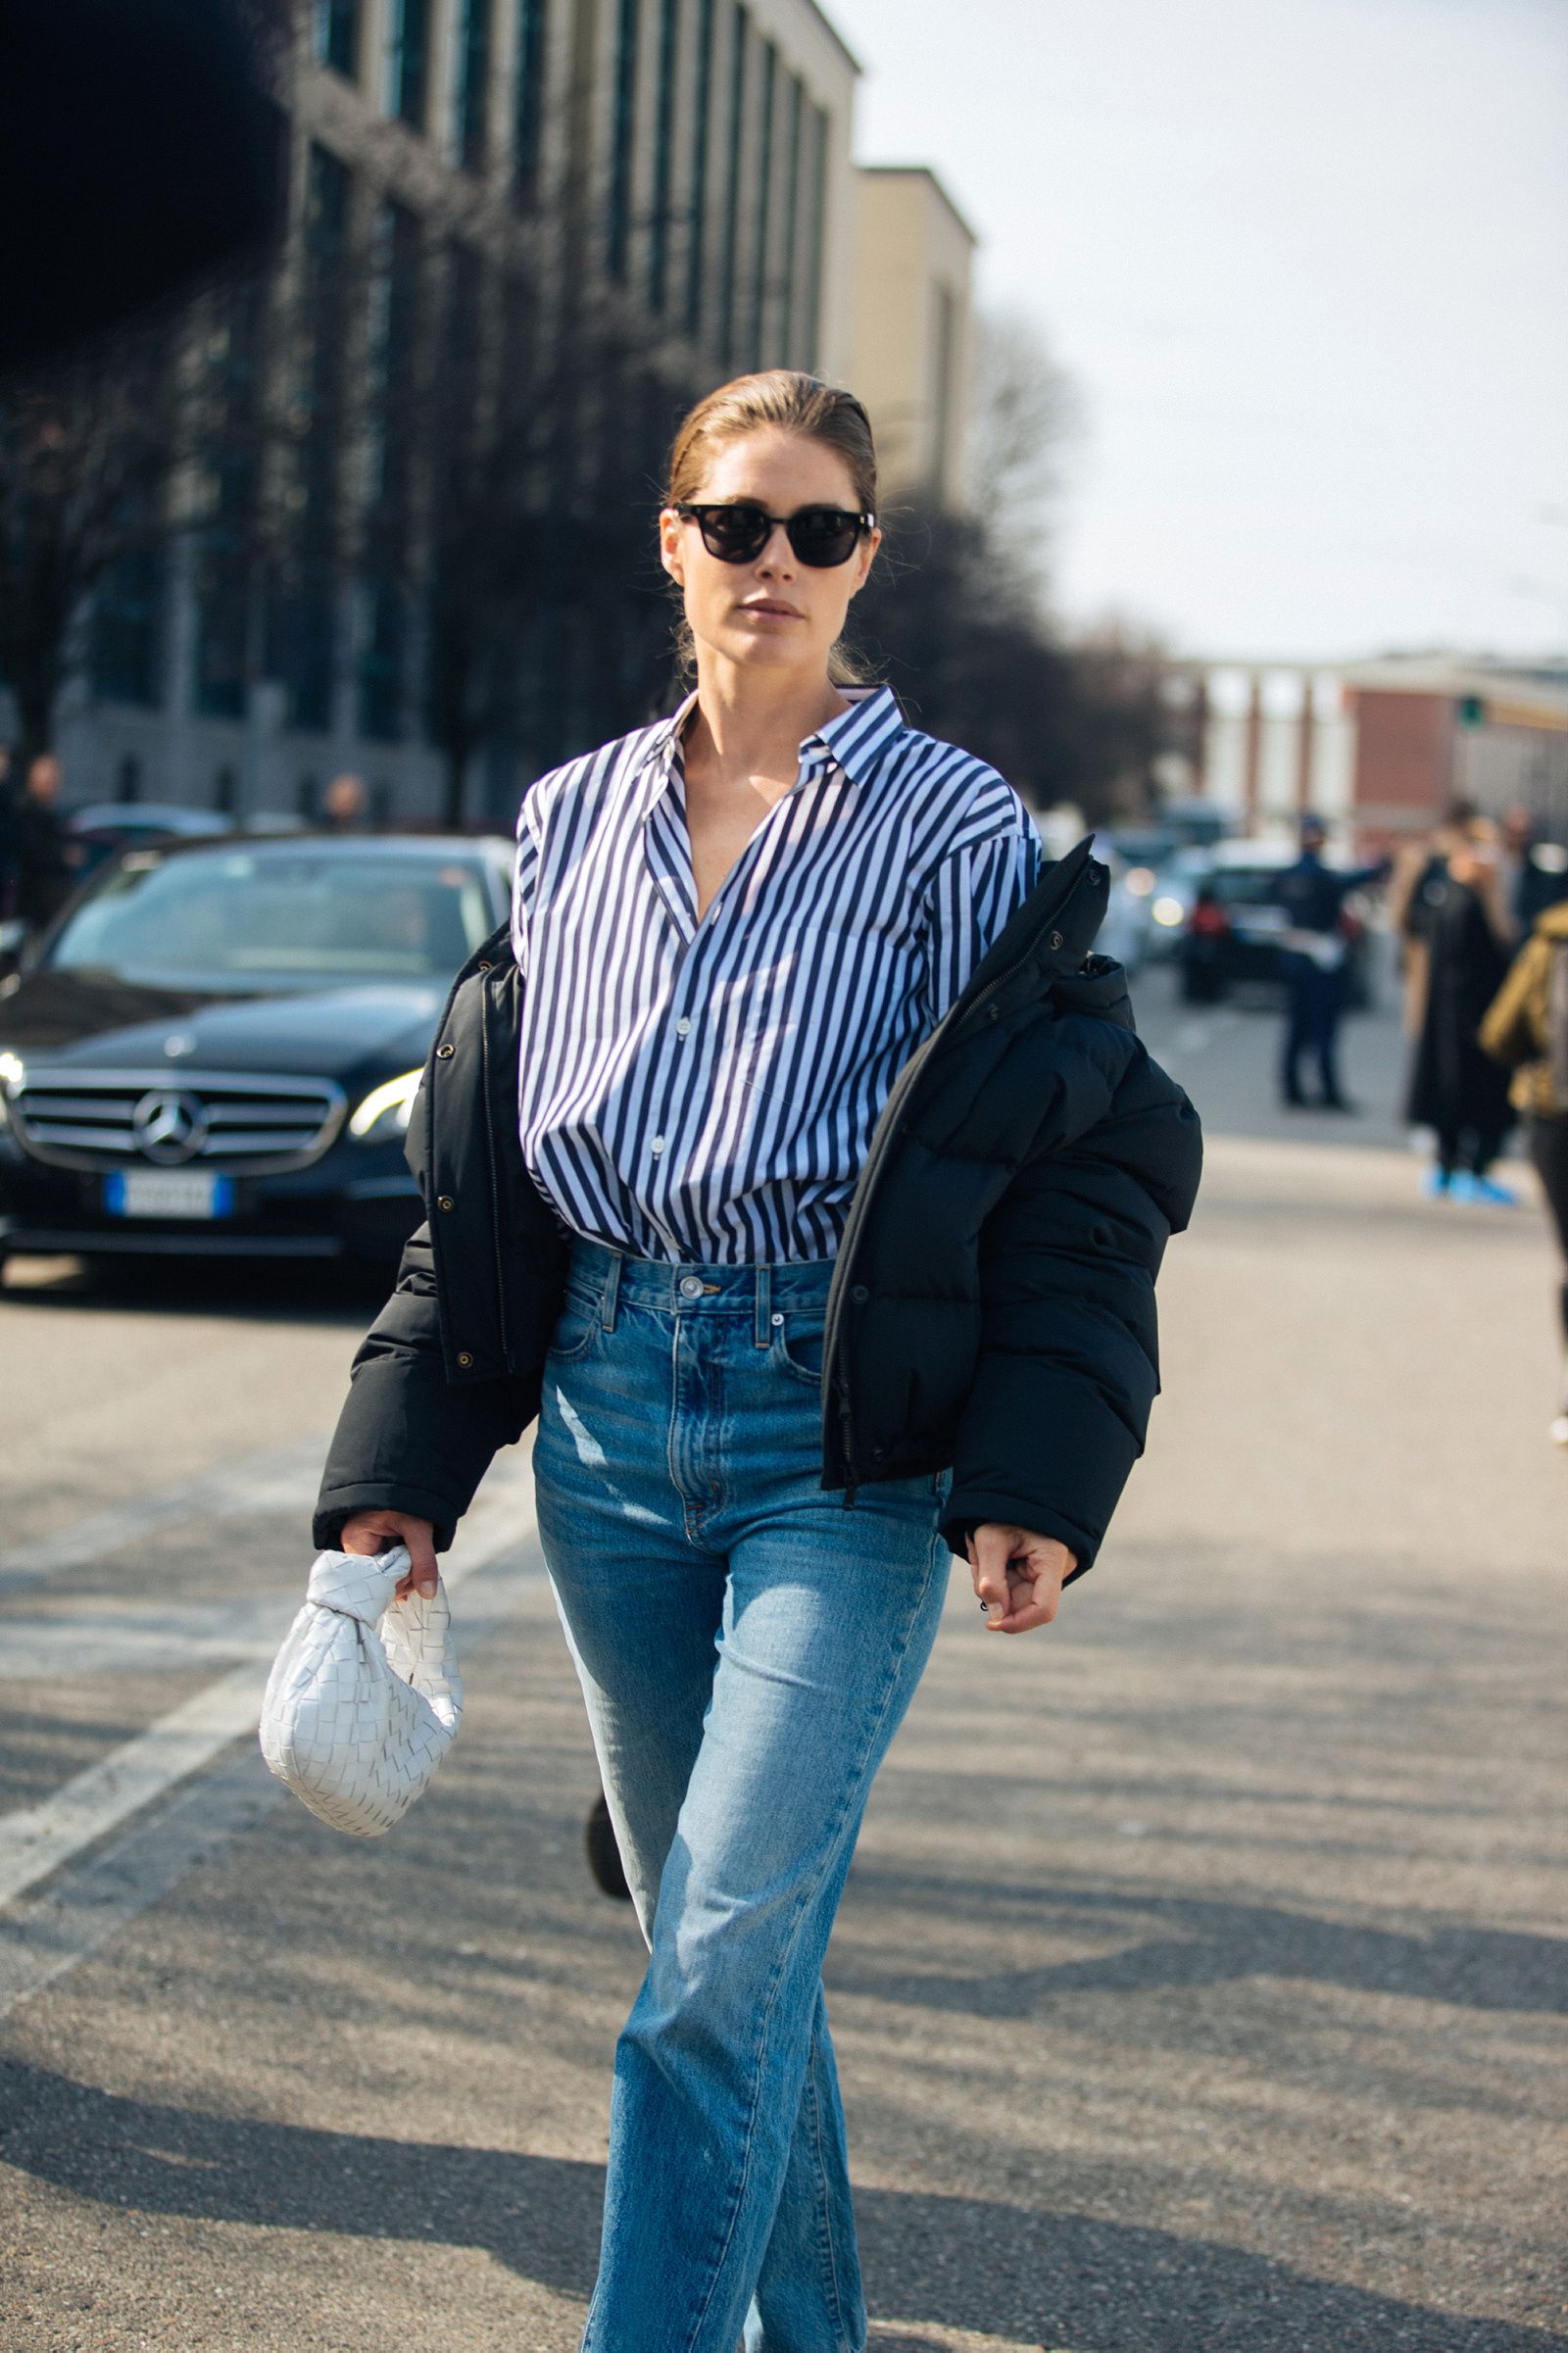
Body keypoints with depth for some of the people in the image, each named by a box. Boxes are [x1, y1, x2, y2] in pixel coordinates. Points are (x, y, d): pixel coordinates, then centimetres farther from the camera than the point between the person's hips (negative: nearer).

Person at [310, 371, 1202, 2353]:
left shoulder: (951, 828, -3)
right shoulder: (574, 818, 9)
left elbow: (1082, 1167, -4)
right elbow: (478, 1172, 14)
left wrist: (1034, 1484, -13)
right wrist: (401, 1473, 8)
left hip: (848, 1447, -4)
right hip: (610, 1432, 5)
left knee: (722, 1965, -12)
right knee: (723, 1939, 13)